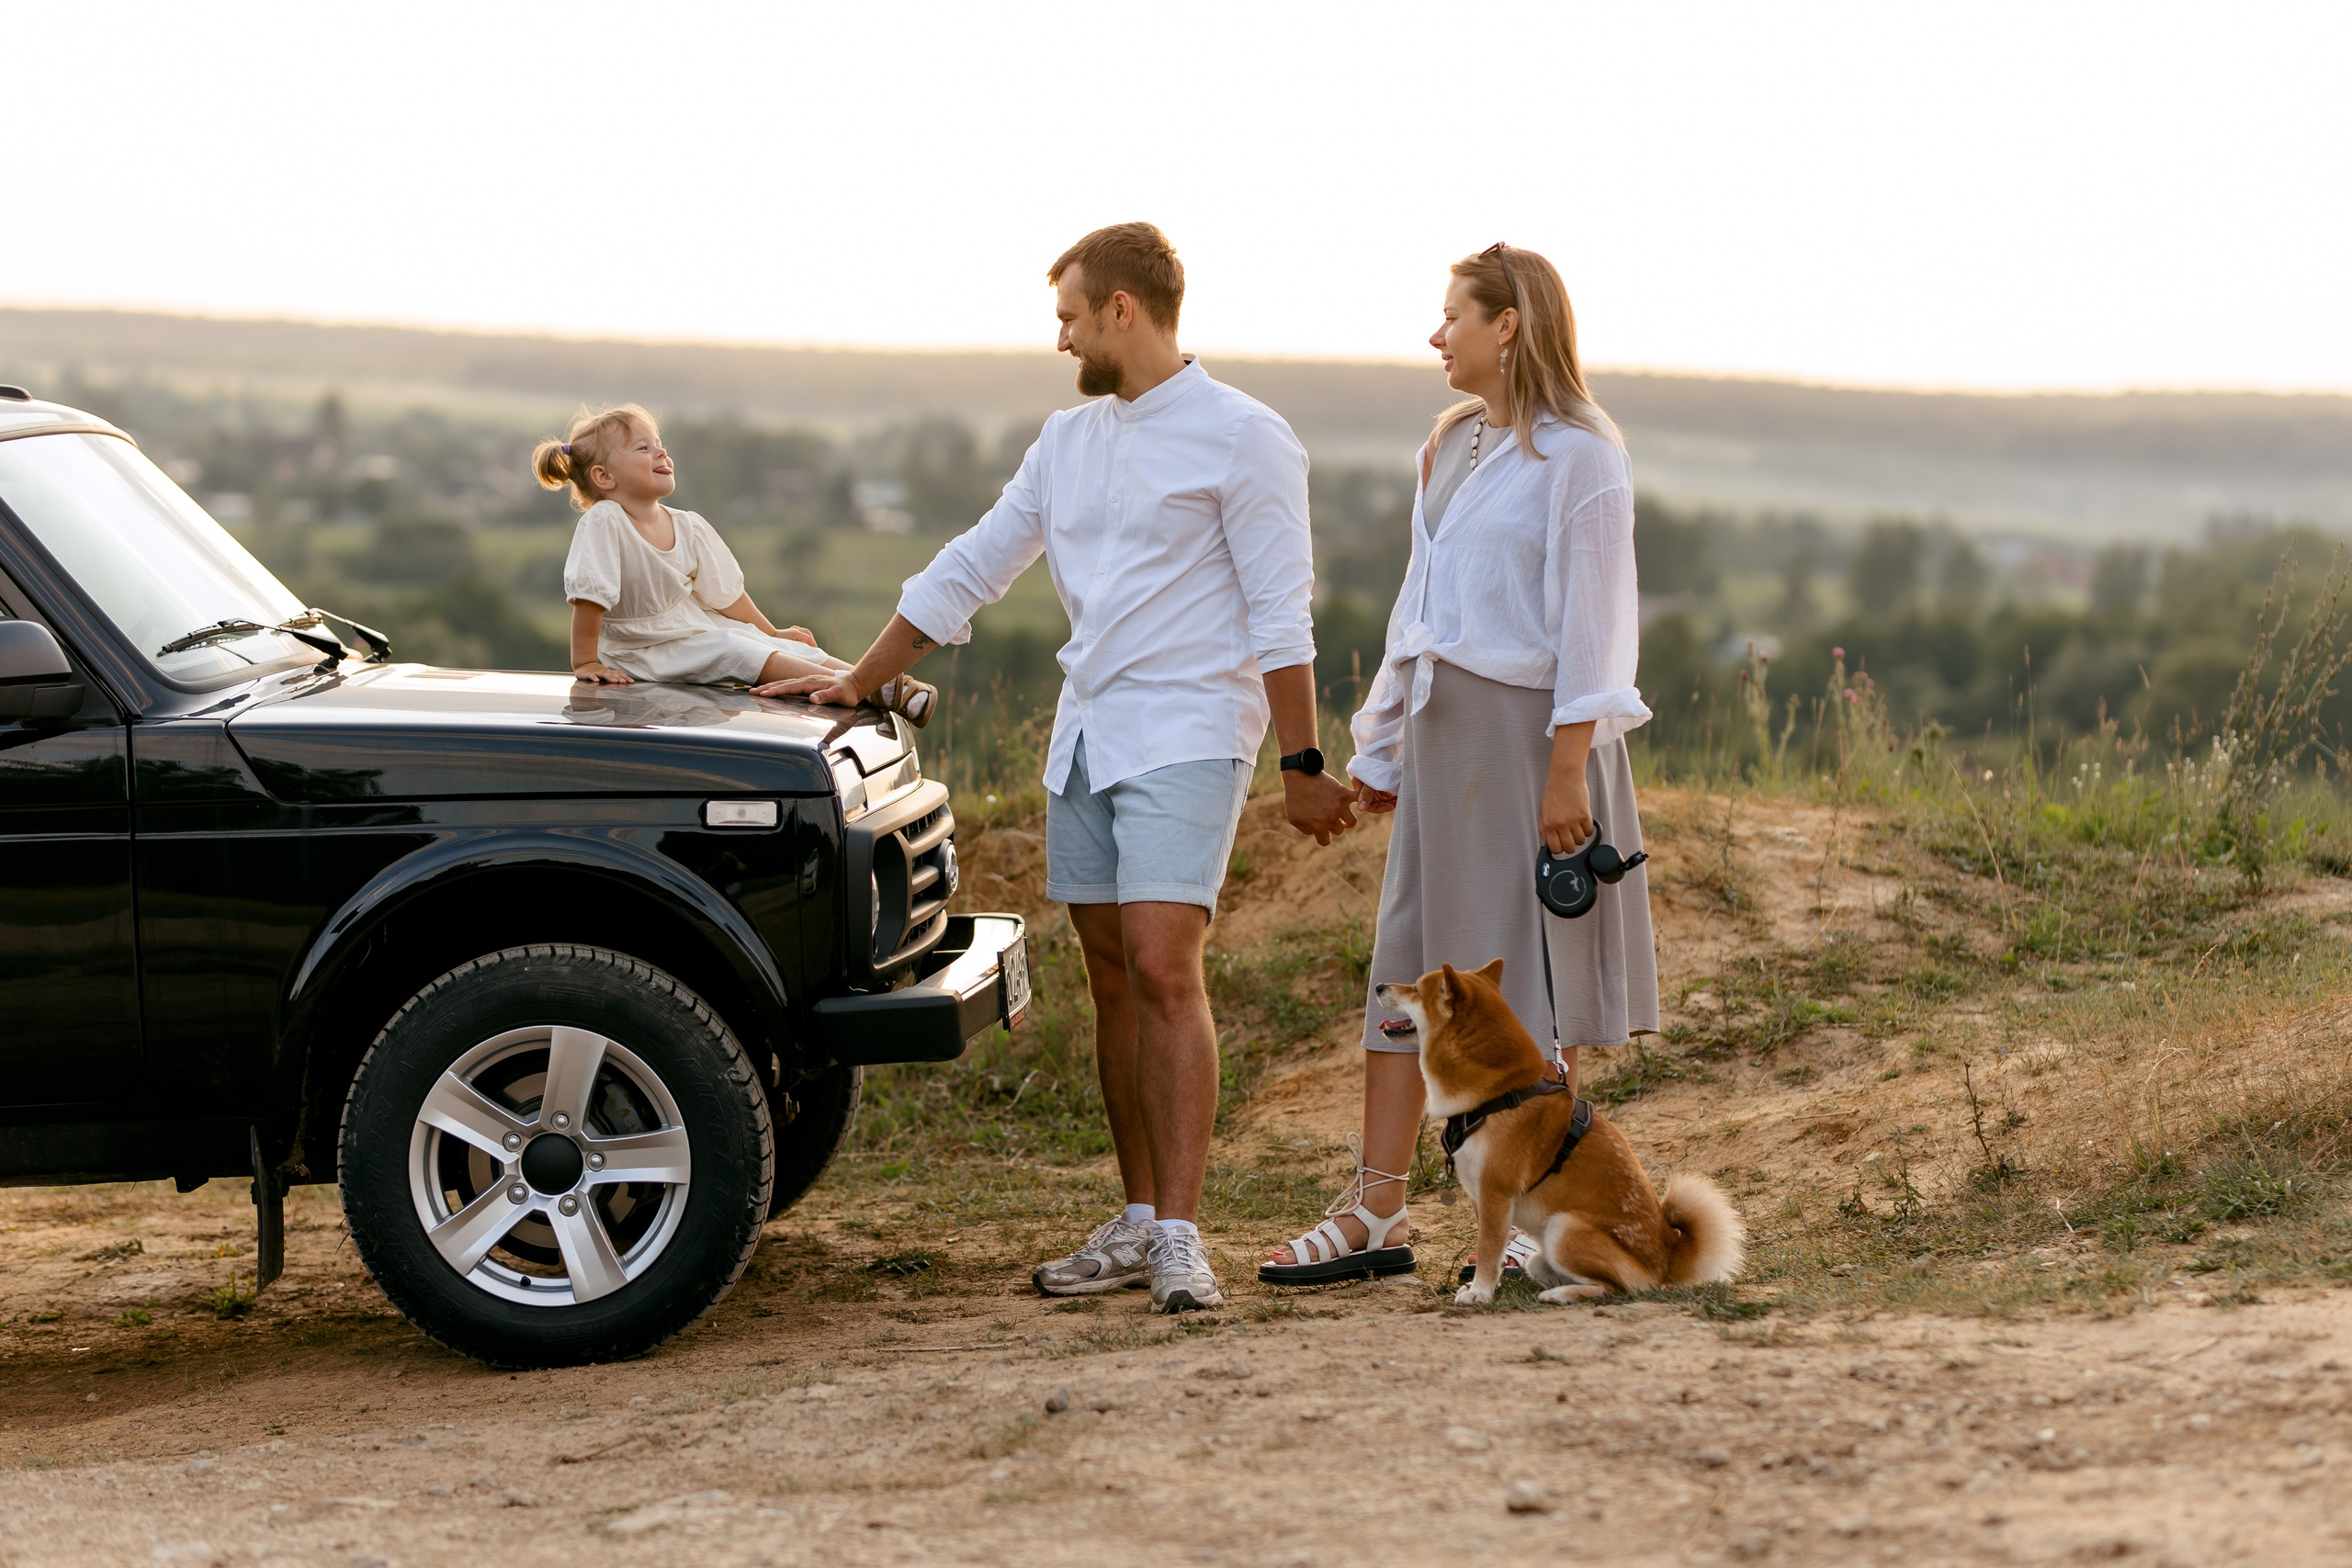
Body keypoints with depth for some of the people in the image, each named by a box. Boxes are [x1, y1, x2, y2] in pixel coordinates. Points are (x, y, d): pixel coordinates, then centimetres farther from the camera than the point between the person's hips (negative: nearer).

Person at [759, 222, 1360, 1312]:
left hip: (1186, 737, -7)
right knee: (1111, 979, 7)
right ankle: (1138, 1221, 13)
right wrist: (856, 681, 17)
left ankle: (1180, 1236, -17)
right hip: (1083, 734, 7)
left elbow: (1280, 617, -9)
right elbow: (970, 568, 19)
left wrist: (1302, 766, -12)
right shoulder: (1068, 439, 15)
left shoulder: (1240, 437, -7)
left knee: (1164, 970, -17)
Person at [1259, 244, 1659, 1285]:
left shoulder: (1575, 455, -9)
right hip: (1444, 731, 8)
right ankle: (1374, 1217, 8)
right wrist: (1385, 744, 19)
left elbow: (1592, 621, -13)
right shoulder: (1452, 446, 15)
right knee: (1407, 966, 6)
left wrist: (1568, 765, -18)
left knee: (1529, 976, -1)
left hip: (1529, 731, -8)